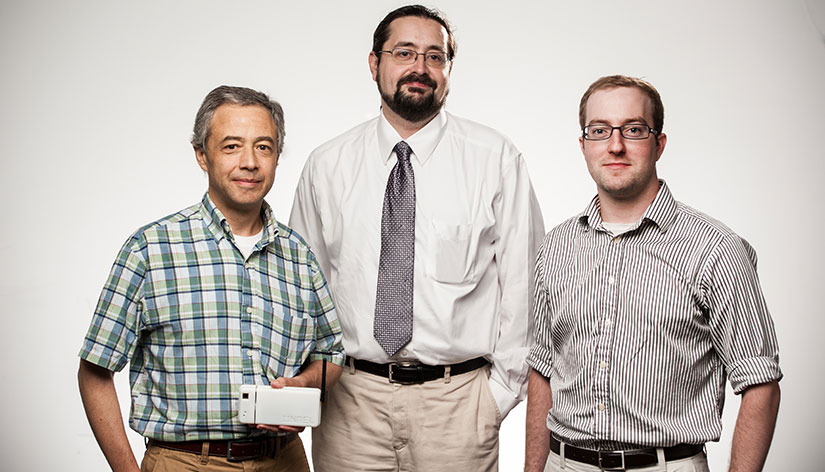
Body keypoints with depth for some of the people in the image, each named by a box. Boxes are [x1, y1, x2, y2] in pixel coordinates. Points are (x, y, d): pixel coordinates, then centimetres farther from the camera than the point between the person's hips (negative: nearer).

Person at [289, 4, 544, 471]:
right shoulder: (327, 165, 4)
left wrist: (502, 389, -3)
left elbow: (521, 280, -2)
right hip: (350, 399, 2)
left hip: (457, 400, -1)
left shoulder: (497, 159, -2)